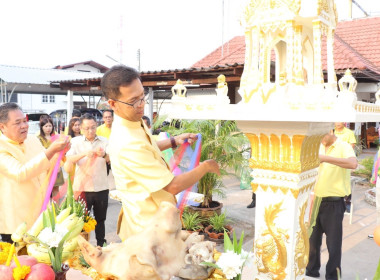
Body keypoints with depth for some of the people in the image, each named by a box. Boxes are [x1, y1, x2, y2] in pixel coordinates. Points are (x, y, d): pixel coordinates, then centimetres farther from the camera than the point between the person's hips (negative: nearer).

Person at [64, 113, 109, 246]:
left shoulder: (104, 141, 2)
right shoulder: (76, 141, 0)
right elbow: (68, 159, -13)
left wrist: (104, 155, -32)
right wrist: (84, 154, -29)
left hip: (101, 187, 1)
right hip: (82, 187, -1)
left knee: (100, 219, 15)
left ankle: (101, 245, 30)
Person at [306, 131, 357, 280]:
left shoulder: (343, 147, -11)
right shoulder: (319, 147, 7)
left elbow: (353, 163, -31)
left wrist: (325, 158, -34)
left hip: (333, 203, -6)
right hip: (316, 200, 6)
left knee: (333, 243, 6)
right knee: (313, 239, 18)